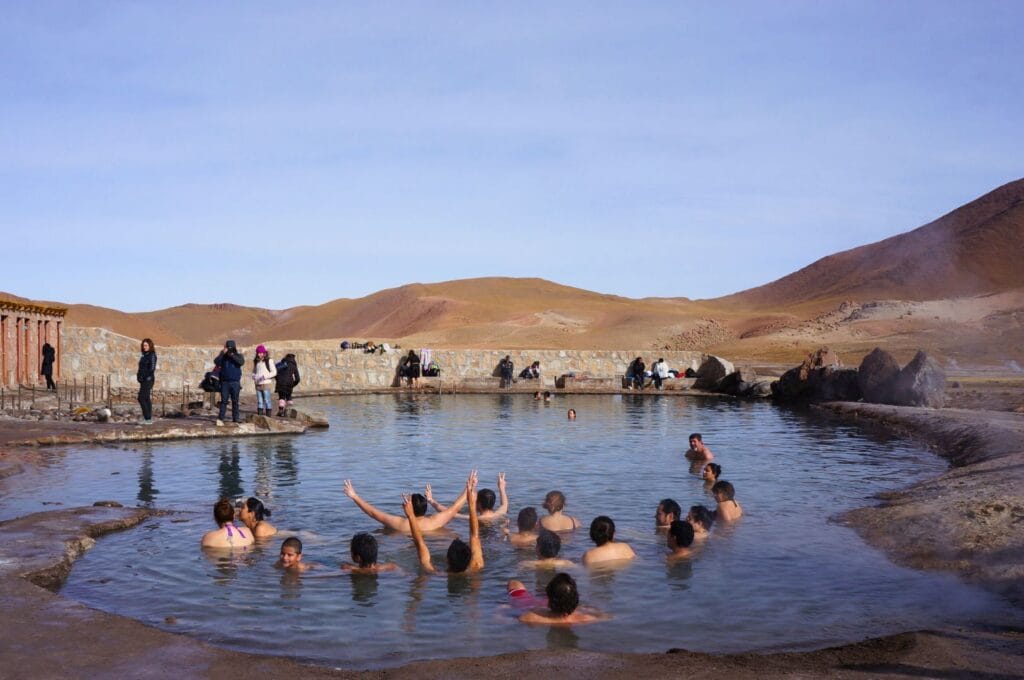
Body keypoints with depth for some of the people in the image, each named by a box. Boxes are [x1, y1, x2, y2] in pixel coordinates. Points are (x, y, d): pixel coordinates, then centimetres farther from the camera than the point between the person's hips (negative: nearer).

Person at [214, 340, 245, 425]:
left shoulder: (238, 356, 6)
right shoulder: (223, 357, 6)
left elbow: (241, 362, -16)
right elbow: (216, 362, -12)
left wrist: (232, 355, -22)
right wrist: (222, 353, -21)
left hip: (235, 382, 1)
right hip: (225, 382, -1)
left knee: (235, 401, 6)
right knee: (224, 400, -7)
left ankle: (235, 417, 14)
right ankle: (220, 418, -9)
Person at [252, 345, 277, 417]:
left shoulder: (268, 361, -3)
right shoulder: (256, 361, 13)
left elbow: (274, 372, -4)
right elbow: (254, 371, 25)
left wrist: (265, 376, -15)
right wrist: (254, 377, 2)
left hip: (266, 384, -5)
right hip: (258, 384, 5)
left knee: (267, 401, -4)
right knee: (259, 401, 7)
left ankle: (268, 415, -1)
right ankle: (259, 416, 10)